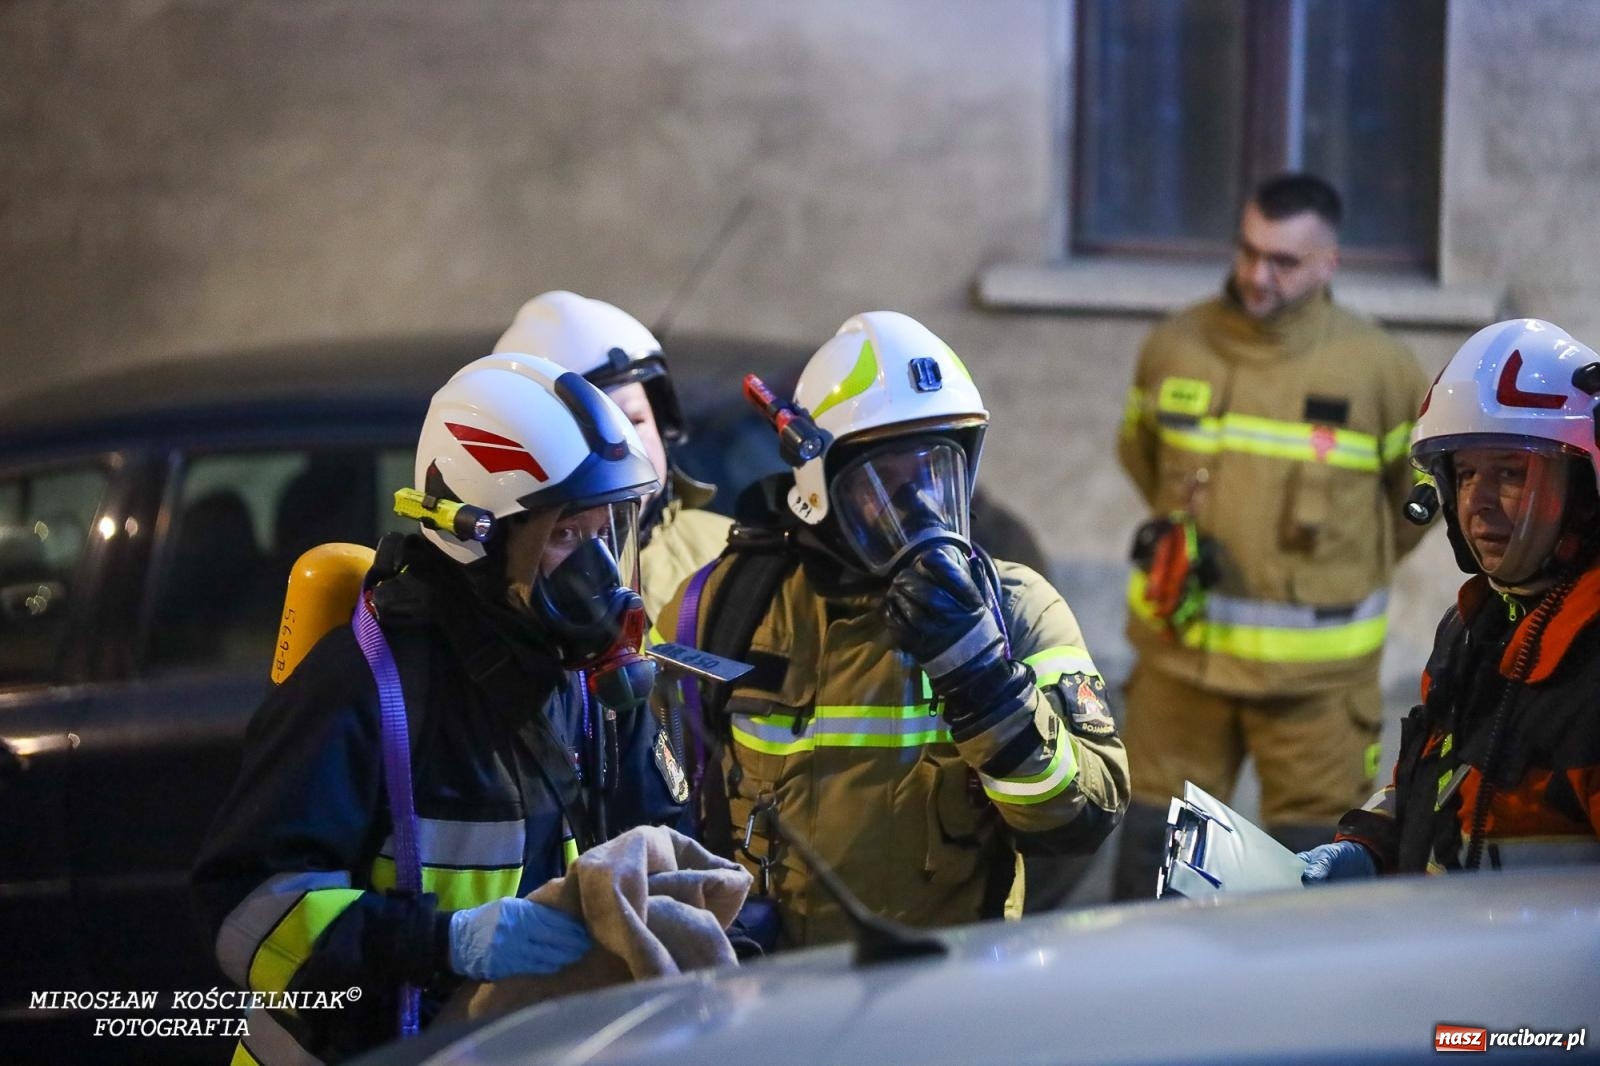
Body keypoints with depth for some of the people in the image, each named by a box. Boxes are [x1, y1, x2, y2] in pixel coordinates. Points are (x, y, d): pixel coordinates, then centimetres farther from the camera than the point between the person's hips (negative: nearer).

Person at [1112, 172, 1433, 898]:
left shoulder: (1376, 367, -5)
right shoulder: (1174, 347, 1)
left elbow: (1427, 482, 11)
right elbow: (1139, 452, 21)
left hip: (1314, 668, -2)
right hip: (1182, 650, 2)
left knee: (1310, 854, 3)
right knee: (1152, 844, 6)